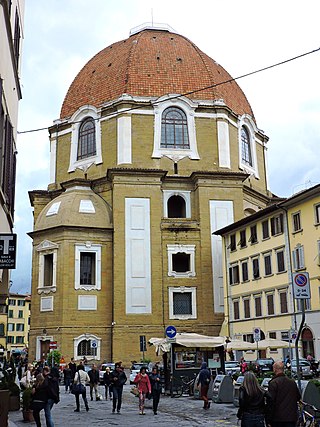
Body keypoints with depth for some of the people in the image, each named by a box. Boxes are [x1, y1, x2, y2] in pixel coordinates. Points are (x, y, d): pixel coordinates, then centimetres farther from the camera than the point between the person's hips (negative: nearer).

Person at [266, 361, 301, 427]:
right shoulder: (292, 382, 5)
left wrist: (268, 420, -10)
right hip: (292, 418, 4)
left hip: (277, 419, -4)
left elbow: (270, 402, -14)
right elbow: (298, 397, 18)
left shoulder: (273, 383, -11)